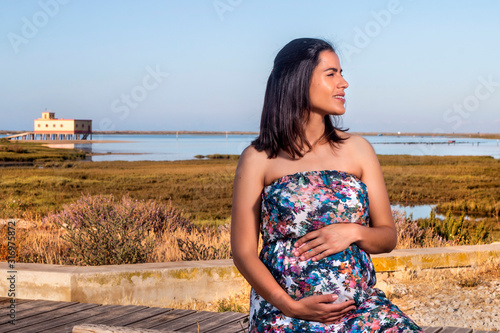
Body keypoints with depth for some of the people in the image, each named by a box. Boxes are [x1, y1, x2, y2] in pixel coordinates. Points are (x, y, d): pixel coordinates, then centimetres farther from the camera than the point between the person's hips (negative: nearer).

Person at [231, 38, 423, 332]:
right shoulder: (258, 159, 2)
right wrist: (292, 307, -12)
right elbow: (244, 252, 0)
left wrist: (353, 232, -8)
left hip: (361, 307, 3)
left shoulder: (358, 149, 10)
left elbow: (388, 237, 14)